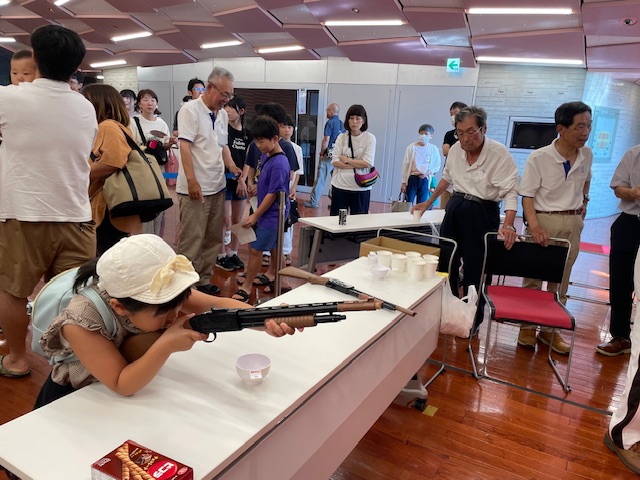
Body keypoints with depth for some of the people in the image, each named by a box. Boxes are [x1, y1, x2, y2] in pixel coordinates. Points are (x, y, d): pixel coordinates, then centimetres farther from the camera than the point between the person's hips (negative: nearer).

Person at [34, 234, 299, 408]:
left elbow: (217, 305, -26)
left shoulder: (156, 297, -22)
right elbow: (122, 385, -31)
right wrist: (166, 346, -44)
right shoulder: (80, 323, -32)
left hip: (134, 388, 3)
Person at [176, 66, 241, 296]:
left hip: (218, 187, 8)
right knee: (191, 240, -1)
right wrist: (192, 180, -22)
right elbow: (185, 146, -16)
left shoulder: (222, 114, 13)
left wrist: (231, 166, 4)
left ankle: (204, 280, 26)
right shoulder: (190, 110, -9)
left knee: (213, 238, 14)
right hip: (195, 188, -8)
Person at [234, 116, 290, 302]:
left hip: (272, 215, -9)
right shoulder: (266, 156, 3)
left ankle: (246, 286, 11)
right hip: (268, 213, 9)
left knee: (255, 249, -2)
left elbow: (272, 194, -20)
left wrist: (255, 216, -15)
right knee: (274, 248, 19)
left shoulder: (279, 164, -23)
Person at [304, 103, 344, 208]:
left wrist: (321, 153, -4)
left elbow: (326, 140, -15)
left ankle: (313, 202, 3)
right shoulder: (342, 124, 11)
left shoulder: (330, 123, -10)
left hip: (329, 155, -7)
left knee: (320, 178, -2)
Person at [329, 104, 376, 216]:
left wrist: (346, 160, -8)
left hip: (361, 187, -1)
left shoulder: (370, 138, -2)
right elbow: (335, 162, -6)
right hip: (340, 186, 2)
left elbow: (367, 163, -13)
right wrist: (356, 165, -13)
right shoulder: (341, 137, 3)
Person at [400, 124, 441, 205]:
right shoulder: (411, 147, -3)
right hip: (412, 179, -1)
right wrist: (404, 182, -1)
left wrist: (429, 172, -11)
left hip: (425, 180, 1)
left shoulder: (433, 149, 0)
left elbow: (437, 166, 9)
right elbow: (405, 165, 0)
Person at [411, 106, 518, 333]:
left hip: (483, 212, -5)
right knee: (446, 262, 12)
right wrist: (428, 203, 19)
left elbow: (510, 192, -20)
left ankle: (473, 320, 20)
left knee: (475, 269, 0)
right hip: (455, 206, 6)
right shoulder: (456, 149, -1)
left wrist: (508, 225, -34)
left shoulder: (499, 154, -17)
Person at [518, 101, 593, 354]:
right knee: (533, 277, 4)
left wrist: (584, 201, 13)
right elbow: (527, 196, -14)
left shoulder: (587, 155, 3)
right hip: (543, 221, -5)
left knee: (561, 281, 12)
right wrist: (534, 226, -27)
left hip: (573, 224, 5)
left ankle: (550, 329, 24)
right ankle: (528, 326, 19)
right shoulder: (538, 158, -13)